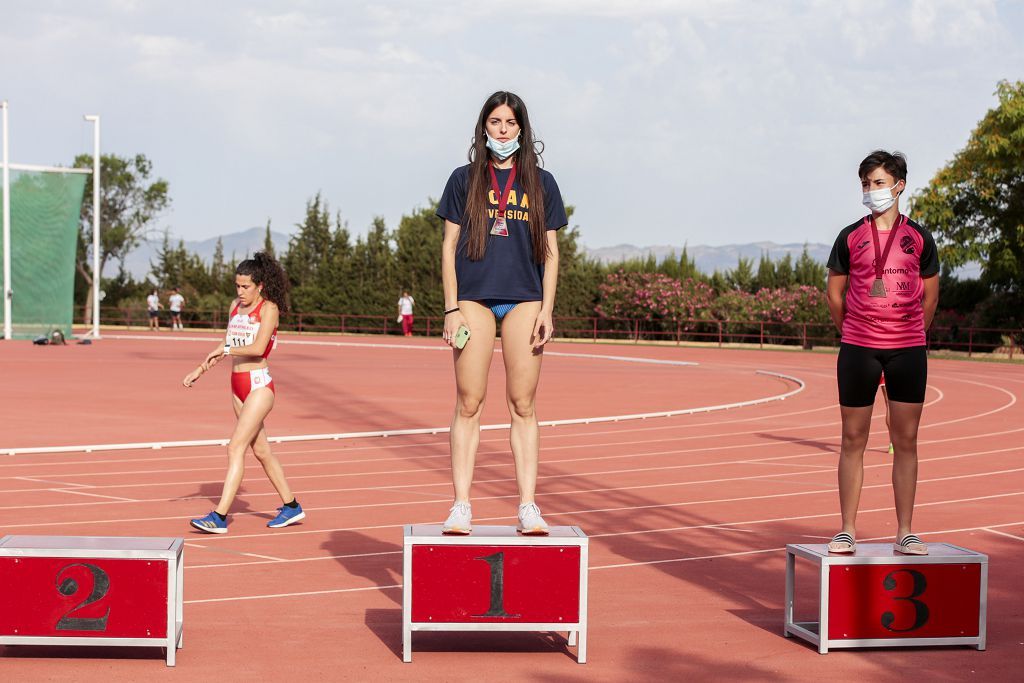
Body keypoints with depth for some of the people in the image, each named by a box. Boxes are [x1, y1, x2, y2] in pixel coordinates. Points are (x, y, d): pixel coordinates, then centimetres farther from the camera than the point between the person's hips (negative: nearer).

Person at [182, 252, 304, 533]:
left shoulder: (269, 308, -10)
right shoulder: (236, 306, 11)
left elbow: (258, 348, -22)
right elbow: (225, 349, 19)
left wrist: (226, 349, -15)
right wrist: (200, 370, 12)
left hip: (259, 385, -8)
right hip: (238, 385, 8)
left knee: (235, 447, -14)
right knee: (260, 450, 13)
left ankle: (220, 517, -16)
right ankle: (291, 507, 26)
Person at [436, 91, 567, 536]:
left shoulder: (540, 183, 10)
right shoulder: (464, 180, 8)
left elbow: (550, 251, 9)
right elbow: (449, 246, 6)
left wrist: (547, 310, 0)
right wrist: (451, 308, -3)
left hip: (524, 301, 1)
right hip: (474, 299, -1)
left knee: (523, 406, 0)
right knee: (468, 404, -2)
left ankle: (528, 507, 3)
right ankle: (461, 506, 0)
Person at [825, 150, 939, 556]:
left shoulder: (919, 238, 5)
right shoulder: (850, 238, 4)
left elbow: (929, 298, 11)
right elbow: (835, 294, 10)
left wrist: (910, 338, 11)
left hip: (908, 351, 0)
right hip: (858, 350, 0)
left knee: (905, 441, 2)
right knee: (853, 440, 1)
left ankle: (905, 533, 9)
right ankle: (847, 531, 7)